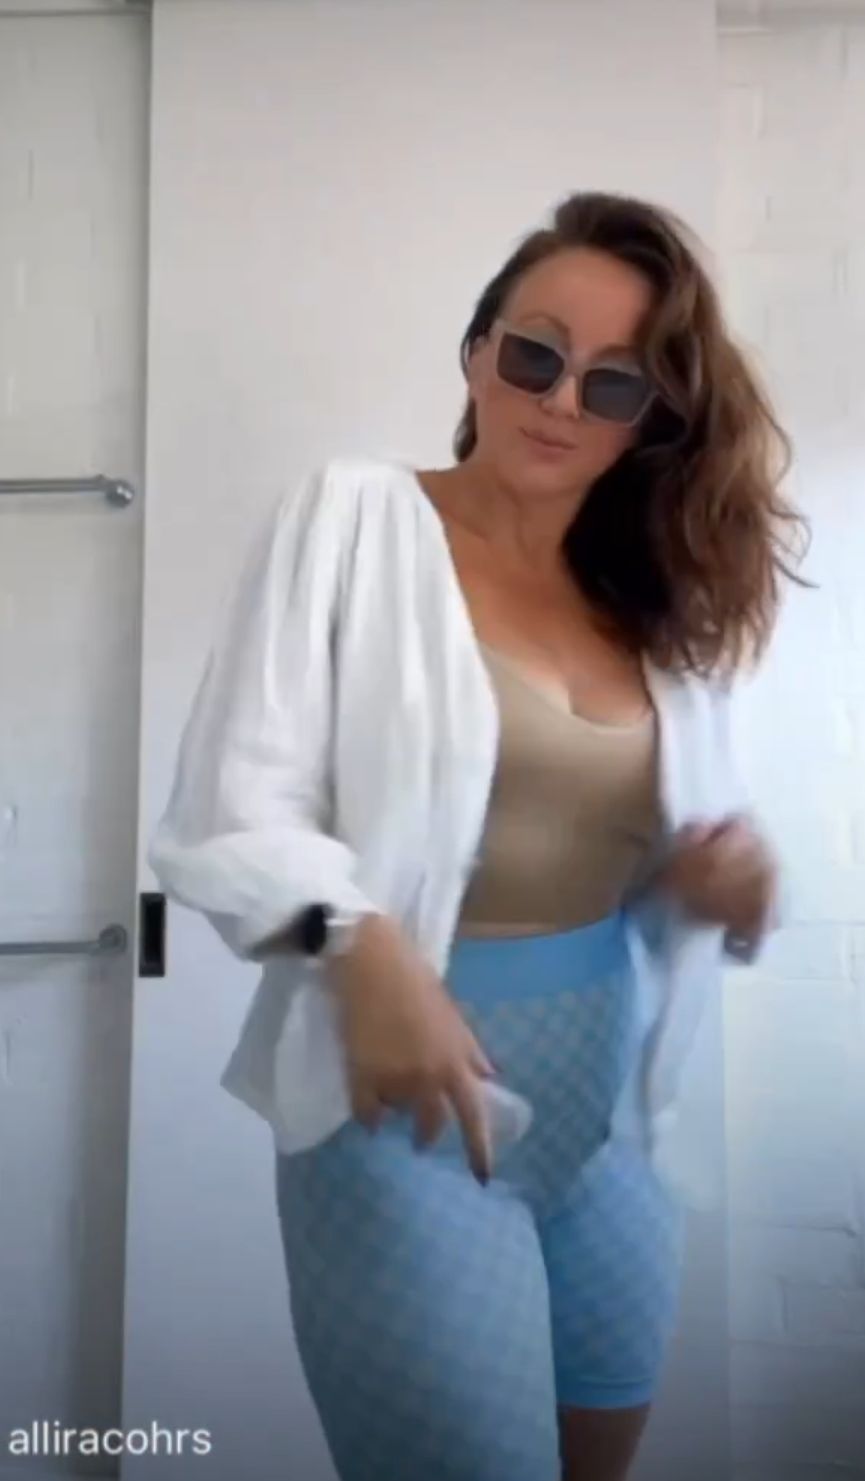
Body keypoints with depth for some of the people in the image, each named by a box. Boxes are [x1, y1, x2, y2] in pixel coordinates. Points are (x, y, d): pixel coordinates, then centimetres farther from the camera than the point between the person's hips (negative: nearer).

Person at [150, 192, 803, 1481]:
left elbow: (671, 863, 13)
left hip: (615, 1109, 6)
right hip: (408, 1105, -5)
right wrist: (358, 943, -32)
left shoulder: (660, 611, 8)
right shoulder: (354, 520, -7)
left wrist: (735, 884, -9)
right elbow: (224, 813, -14)